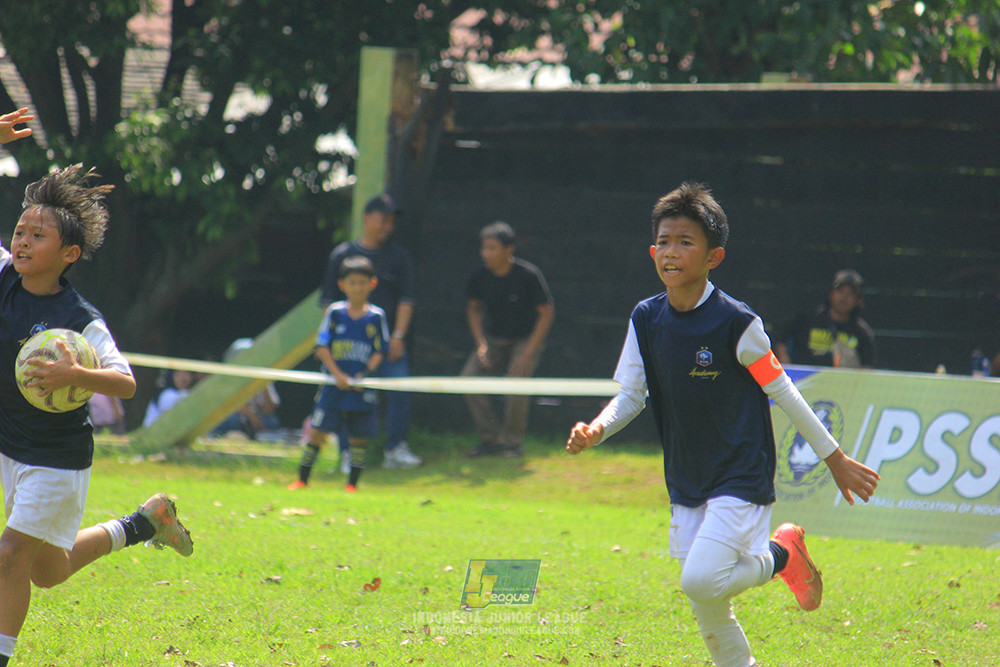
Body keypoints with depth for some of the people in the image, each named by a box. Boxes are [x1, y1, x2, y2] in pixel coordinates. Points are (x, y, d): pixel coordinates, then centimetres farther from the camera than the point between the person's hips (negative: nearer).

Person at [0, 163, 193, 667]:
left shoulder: (80, 320, -21)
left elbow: (125, 383, -24)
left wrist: (75, 376, -43)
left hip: (58, 458, -7)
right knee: (48, 571, 20)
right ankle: (147, 523, 39)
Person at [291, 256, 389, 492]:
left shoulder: (376, 316, 3)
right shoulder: (334, 312, 1)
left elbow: (379, 353, 2)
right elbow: (322, 347, -1)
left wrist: (364, 376, -13)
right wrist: (338, 375, -12)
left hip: (362, 387, 1)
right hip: (334, 385, -1)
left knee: (358, 437, 4)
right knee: (317, 432, -3)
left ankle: (352, 484, 13)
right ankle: (302, 479, 6)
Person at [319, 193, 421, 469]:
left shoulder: (399, 255, 9)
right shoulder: (342, 255, 6)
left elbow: (406, 299, 6)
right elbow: (328, 301, 8)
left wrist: (398, 336, -4)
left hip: (389, 341, 1)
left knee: (399, 392, -10)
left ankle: (395, 449, -1)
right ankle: (348, 453, 4)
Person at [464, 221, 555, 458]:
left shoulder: (528, 275, -20)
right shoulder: (479, 276, -9)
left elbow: (546, 313, -13)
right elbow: (473, 308, 9)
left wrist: (528, 354, -18)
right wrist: (481, 344, -4)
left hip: (527, 339, -4)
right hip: (493, 339, 4)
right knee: (469, 377, -14)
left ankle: (512, 441, -5)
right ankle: (490, 438, -2)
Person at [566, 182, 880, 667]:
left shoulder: (735, 322, -15)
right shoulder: (646, 320, 1)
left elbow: (783, 392, -7)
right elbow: (630, 396, 5)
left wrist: (835, 459, 0)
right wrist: (595, 431, -16)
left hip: (742, 477, -6)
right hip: (687, 483, 6)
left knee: (702, 581, -21)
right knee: (707, 610, 6)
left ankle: (781, 553, 6)